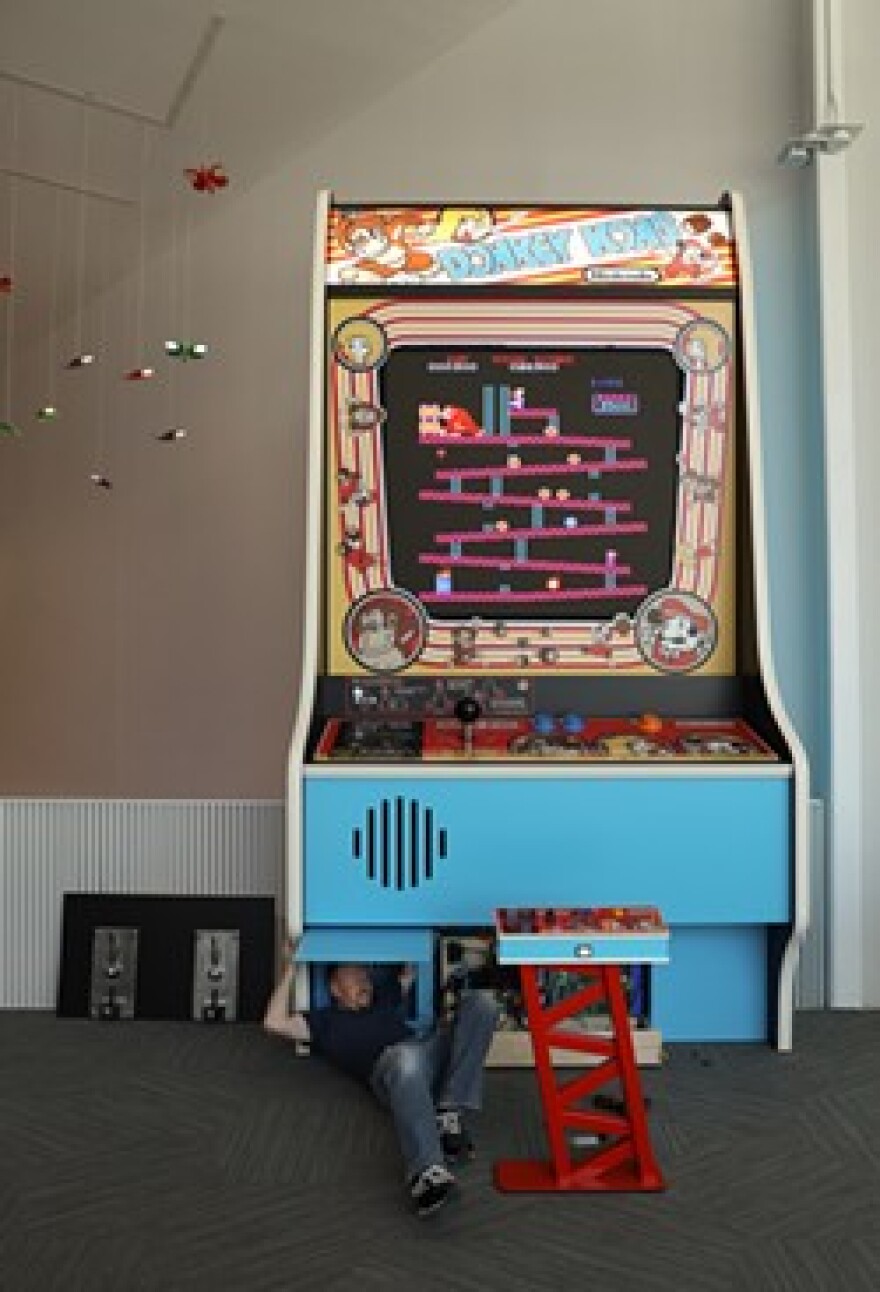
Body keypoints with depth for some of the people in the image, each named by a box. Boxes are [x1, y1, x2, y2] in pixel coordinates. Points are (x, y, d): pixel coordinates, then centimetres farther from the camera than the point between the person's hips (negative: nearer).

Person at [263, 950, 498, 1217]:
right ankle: (425, 1173, -60)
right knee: (405, 1059, -44)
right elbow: (274, 1022, 14)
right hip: (389, 1063, -5)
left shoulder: (385, 997, 39)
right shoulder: (327, 1019, 26)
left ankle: (448, 1114, -27)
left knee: (481, 1001, -20)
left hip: (432, 1050, 5)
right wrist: (292, 969, 18)